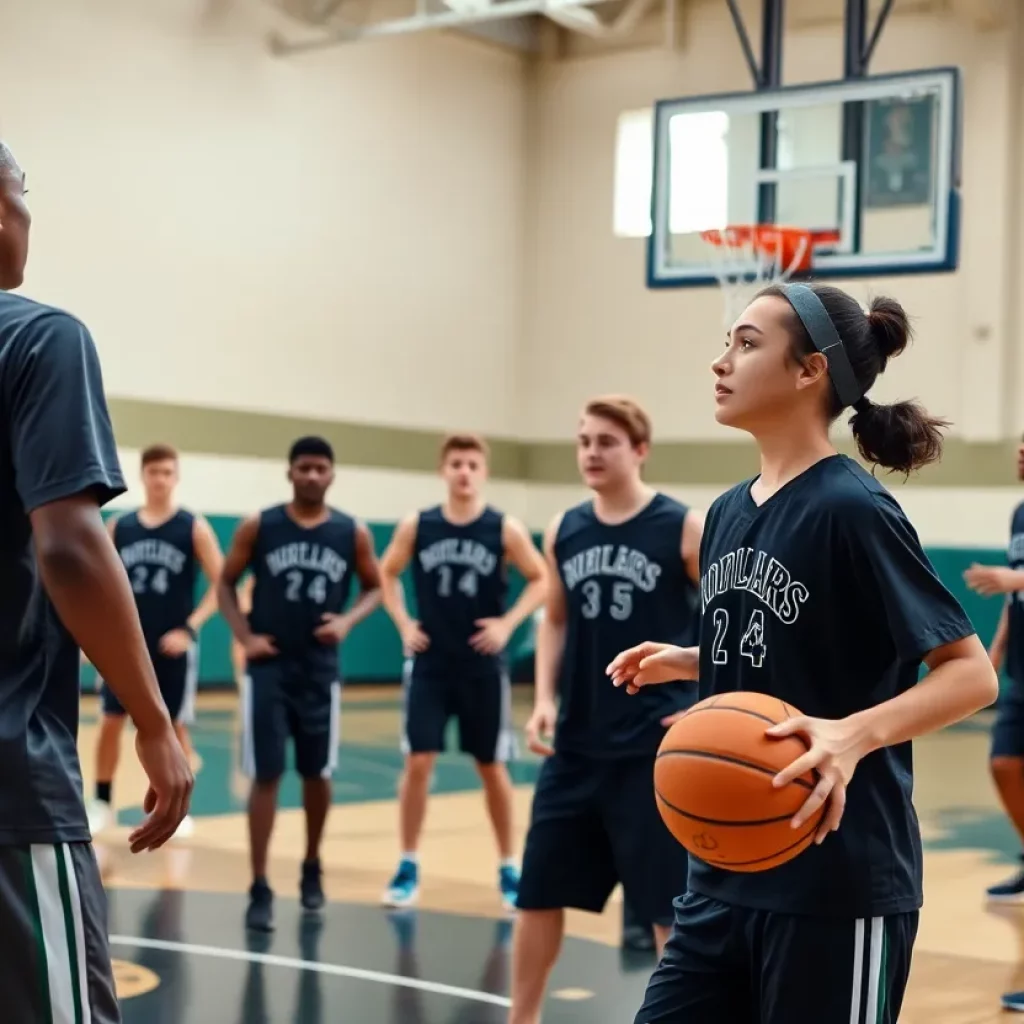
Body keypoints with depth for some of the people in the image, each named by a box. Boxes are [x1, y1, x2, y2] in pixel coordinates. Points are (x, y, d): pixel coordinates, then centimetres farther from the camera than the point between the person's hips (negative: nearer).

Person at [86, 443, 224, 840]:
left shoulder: (194, 527, -4)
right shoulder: (117, 527, 4)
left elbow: (221, 584, -5)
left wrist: (190, 628, -13)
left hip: (172, 644, -2)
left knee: (174, 726, 4)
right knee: (111, 721, 1)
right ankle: (102, 803, 14)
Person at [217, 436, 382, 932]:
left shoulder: (353, 533, -1)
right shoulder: (258, 526, -4)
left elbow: (374, 587, 10)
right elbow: (225, 583, 5)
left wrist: (347, 621, -9)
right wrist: (245, 636, -9)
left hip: (319, 670, 2)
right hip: (269, 668, -2)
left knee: (317, 774, 13)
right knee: (265, 777, -4)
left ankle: (311, 868, 34)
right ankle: (260, 889, 1)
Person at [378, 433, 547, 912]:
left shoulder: (505, 529, -5)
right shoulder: (416, 526, -1)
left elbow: (541, 580, 2)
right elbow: (387, 573, 13)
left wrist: (508, 623, -10)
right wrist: (403, 624, 1)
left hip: (483, 667, -1)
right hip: (430, 665, 1)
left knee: (492, 768, 8)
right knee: (417, 763, -4)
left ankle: (508, 868, 21)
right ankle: (408, 868, 9)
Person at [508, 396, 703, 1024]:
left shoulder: (686, 528, -8)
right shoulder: (564, 531, 6)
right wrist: (545, 699, 4)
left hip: (655, 746, -5)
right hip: (576, 744, 5)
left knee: (670, 899, 1)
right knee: (539, 889, 10)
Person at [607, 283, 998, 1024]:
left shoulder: (853, 509, -15)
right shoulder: (729, 512, 8)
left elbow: (972, 675, -17)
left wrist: (854, 734, -31)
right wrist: (680, 662, 8)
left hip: (839, 885, -7)